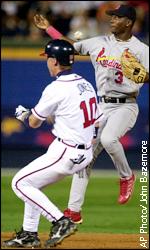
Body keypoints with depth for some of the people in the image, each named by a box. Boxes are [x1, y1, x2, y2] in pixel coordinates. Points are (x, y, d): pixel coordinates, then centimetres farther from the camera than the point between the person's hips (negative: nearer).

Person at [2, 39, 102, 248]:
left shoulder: (56, 89, -16)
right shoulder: (85, 85, 8)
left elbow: (34, 122, -5)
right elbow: (98, 120, 14)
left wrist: (23, 114, 19)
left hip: (65, 153, -9)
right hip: (85, 153, 9)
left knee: (20, 183, -1)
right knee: (31, 183, 22)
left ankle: (60, 221, -9)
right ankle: (29, 234, 26)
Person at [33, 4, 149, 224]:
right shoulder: (99, 43, 10)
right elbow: (70, 46, 21)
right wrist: (48, 28, 20)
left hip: (125, 106, -6)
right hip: (102, 106, 6)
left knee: (108, 138, -33)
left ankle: (126, 177, -4)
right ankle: (74, 210, 3)